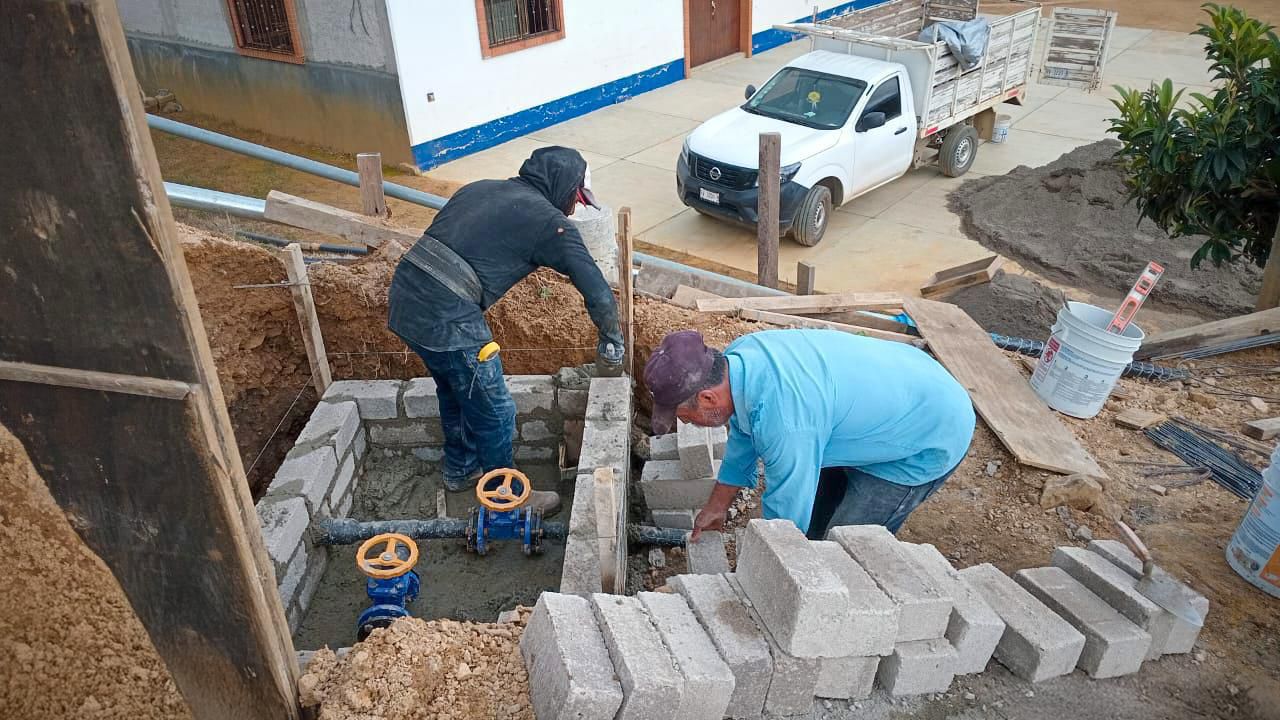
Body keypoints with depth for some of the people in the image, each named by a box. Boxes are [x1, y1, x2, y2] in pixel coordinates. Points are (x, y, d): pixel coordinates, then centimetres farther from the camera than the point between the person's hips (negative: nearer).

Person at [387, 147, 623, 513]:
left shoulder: (480, 188, 18)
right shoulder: (549, 221, -4)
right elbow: (599, 294, -5)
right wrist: (611, 344, 9)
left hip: (403, 300, 9)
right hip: (447, 320, -8)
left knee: (455, 391, 29)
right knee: (494, 413, 10)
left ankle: (461, 470, 48)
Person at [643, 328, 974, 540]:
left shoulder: (784, 420, -39)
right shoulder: (737, 357, -12)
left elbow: (786, 518, -25)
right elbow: (742, 440, 7)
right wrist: (716, 507, 18)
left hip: (932, 437, -9)